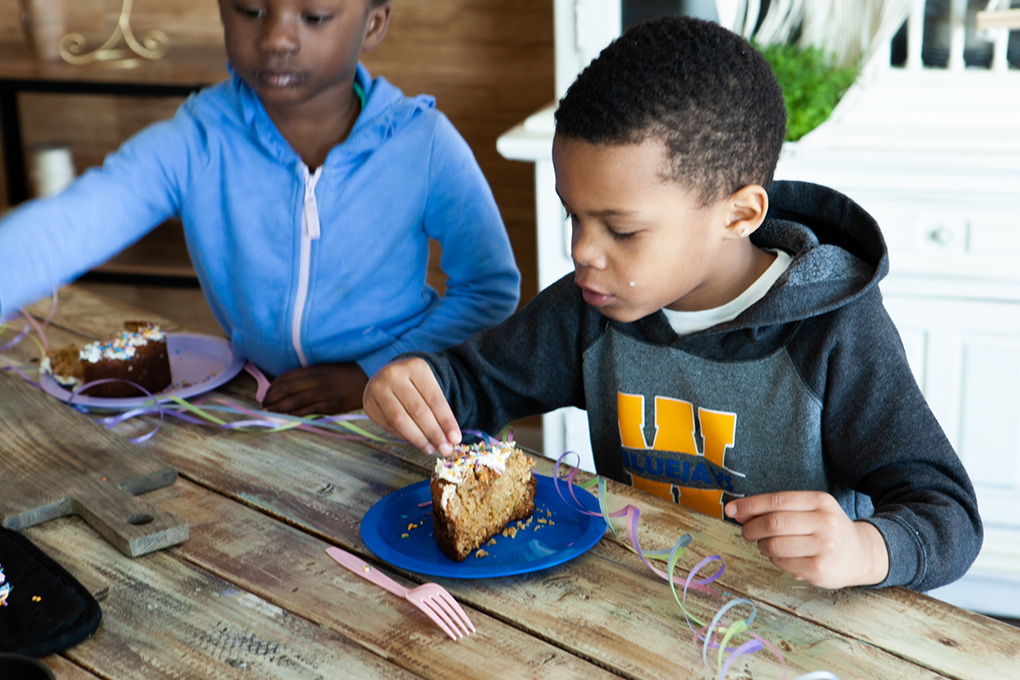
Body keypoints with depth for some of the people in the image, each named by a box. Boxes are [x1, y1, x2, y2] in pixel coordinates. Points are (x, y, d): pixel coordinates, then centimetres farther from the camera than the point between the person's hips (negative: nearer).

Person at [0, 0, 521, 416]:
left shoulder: (424, 144, -11)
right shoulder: (194, 145, -10)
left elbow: (492, 287, -3)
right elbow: (71, 224, -24)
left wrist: (373, 375, -13)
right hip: (257, 401, 3)